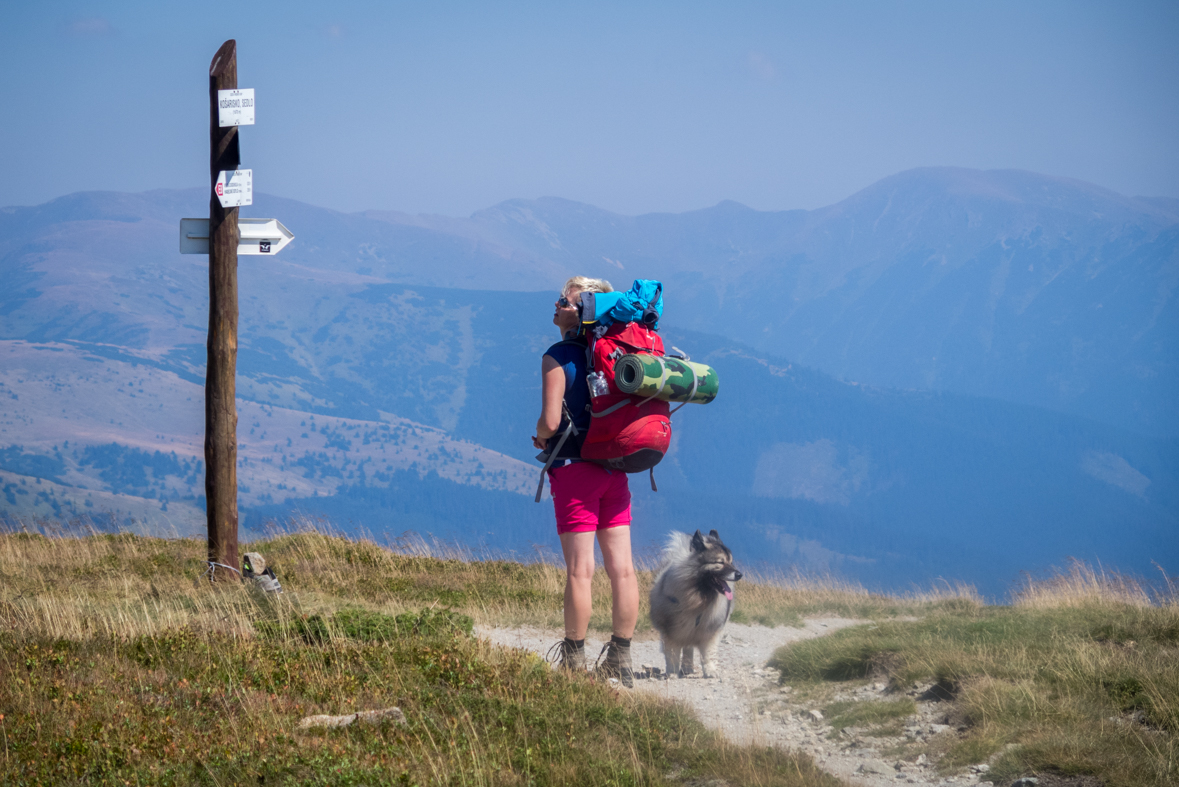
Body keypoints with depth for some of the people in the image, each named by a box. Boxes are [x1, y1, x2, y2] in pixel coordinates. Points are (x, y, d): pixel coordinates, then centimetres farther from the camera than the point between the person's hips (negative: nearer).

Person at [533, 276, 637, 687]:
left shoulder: (559, 356, -10)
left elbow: (551, 421, -18)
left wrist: (541, 437, 4)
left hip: (575, 468, -6)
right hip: (615, 468, 6)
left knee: (580, 571, -3)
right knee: (622, 568, 4)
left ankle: (574, 661, 2)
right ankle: (621, 660, 8)